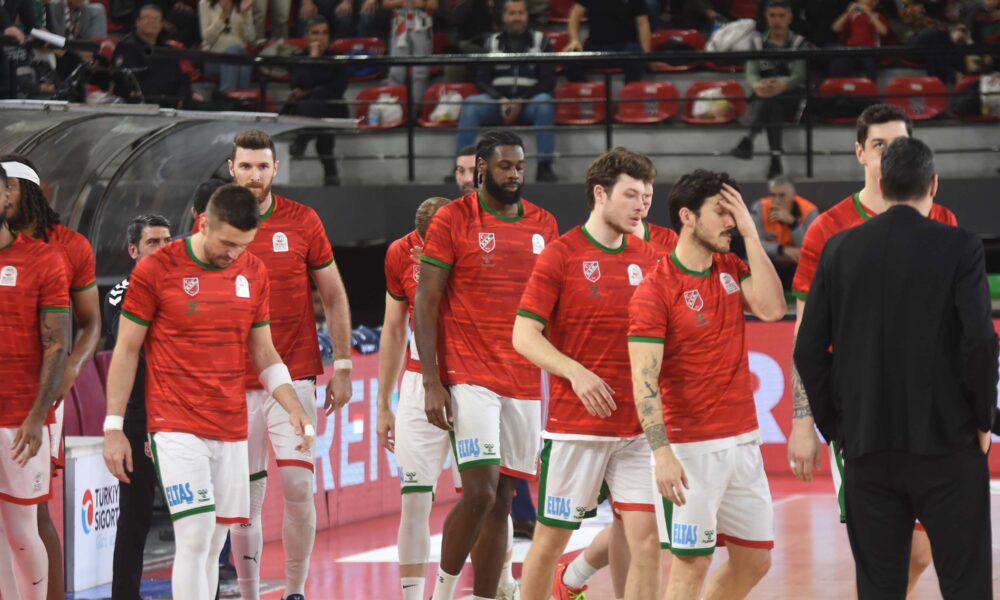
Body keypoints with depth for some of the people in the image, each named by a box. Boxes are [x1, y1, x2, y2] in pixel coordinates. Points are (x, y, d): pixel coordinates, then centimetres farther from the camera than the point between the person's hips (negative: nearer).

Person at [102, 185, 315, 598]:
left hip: (232, 431, 5)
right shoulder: (157, 269, -6)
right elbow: (126, 350, -1)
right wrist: (113, 428, -3)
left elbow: (263, 352, 15)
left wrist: (293, 406, 0)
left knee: (214, 545, 5)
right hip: (176, 427, -5)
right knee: (195, 537, -15)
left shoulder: (254, 273, 7)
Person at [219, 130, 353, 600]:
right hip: (235, 382, 1)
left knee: (297, 485, -10)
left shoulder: (302, 222, 2)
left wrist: (342, 366, 4)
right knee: (245, 499, 2)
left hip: (294, 379, -1)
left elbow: (334, 297, 8)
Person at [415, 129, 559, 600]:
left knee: (502, 500, 5)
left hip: (525, 381, 5)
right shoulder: (453, 220, -3)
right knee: (481, 491, -15)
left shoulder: (544, 225, 10)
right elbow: (425, 301, -4)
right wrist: (431, 382, -11)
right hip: (470, 378, -5)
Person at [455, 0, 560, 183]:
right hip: (497, 101, 1)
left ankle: (545, 167, -33)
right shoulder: (493, 42, 12)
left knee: (545, 102, -35)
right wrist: (501, 101, -12)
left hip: (529, 103, -1)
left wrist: (520, 102, -14)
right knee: (470, 104, -28)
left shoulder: (539, 41, 8)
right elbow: (481, 80, 8)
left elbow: (548, 81, 0)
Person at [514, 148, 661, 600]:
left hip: (638, 427, 4)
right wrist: (575, 373, -22)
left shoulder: (648, 259, 9)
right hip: (575, 426, -4)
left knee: (648, 542, -3)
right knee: (550, 540, 5)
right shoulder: (561, 254, -4)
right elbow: (524, 335, -8)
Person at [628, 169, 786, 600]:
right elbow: (644, 381, -16)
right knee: (691, 564, -3)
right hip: (691, 449, -7)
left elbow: (772, 308, -8)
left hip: (743, 442, 7)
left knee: (754, 560, 11)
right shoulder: (655, 290, -12)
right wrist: (661, 453, -25)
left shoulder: (731, 269, 10)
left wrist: (750, 233, -6)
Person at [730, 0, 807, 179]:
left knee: (770, 100, -37)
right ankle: (775, 157, -50)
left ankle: (749, 139, -52)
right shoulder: (757, 42, 11)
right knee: (769, 103, -36)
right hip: (763, 97, 2)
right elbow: (751, 73, -5)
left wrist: (783, 85, -36)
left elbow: (799, 75, -10)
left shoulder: (799, 43, 6)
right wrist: (756, 86, -32)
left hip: (791, 98, -2)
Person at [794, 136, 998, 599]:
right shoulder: (960, 248, -7)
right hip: (947, 441, -3)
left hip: (866, 445, 3)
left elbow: (808, 351, 3)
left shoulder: (839, 249, 3)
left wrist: (835, 427, 12)